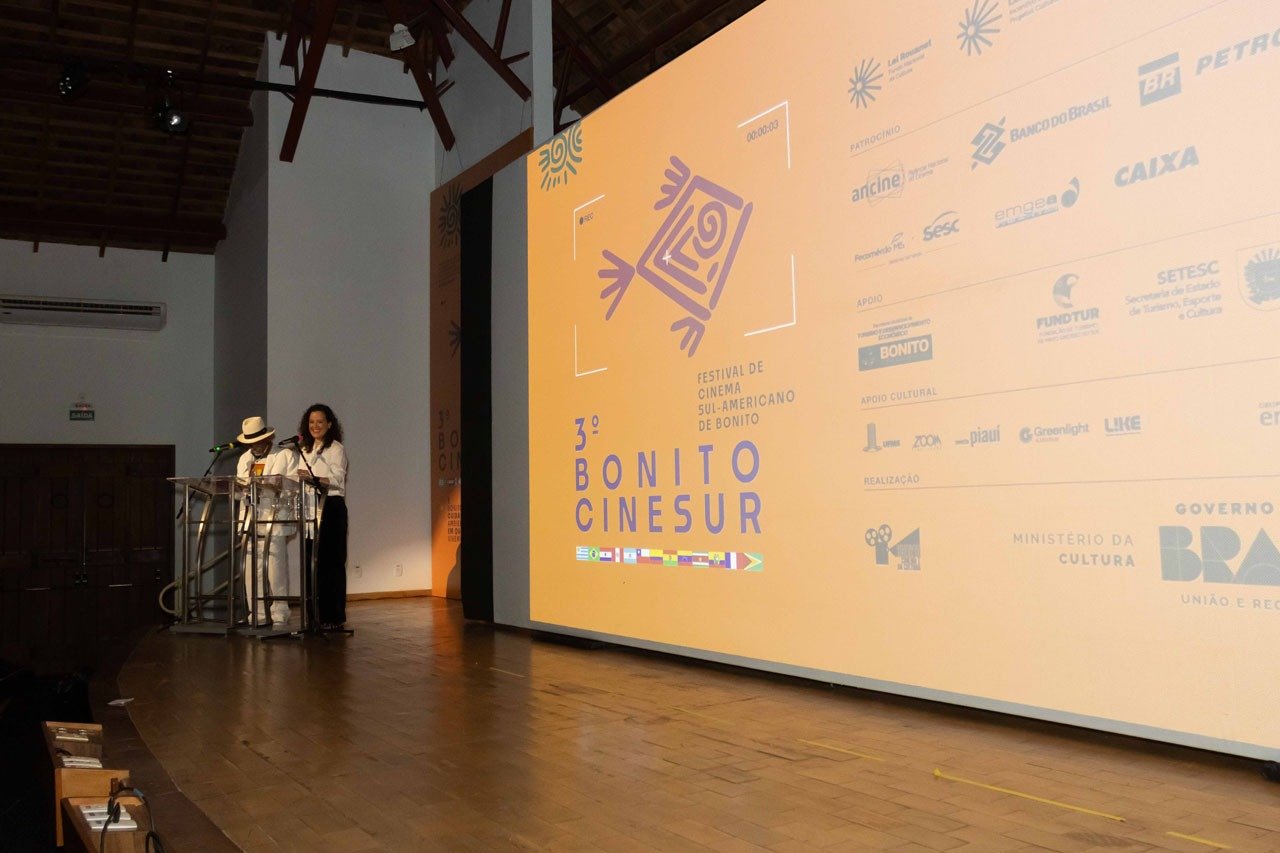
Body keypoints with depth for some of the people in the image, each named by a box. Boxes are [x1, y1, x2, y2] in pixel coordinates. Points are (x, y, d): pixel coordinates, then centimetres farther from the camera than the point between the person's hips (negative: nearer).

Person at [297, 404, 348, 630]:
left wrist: (313, 478, -30)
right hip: (311, 509, 6)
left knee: (330, 561, -7)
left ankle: (333, 617, -3)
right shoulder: (305, 450, 18)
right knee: (311, 561, 4)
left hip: (331, 508, -6)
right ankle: (315, 615, 10)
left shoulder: (336, 448, -3)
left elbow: (337, 480, -16)